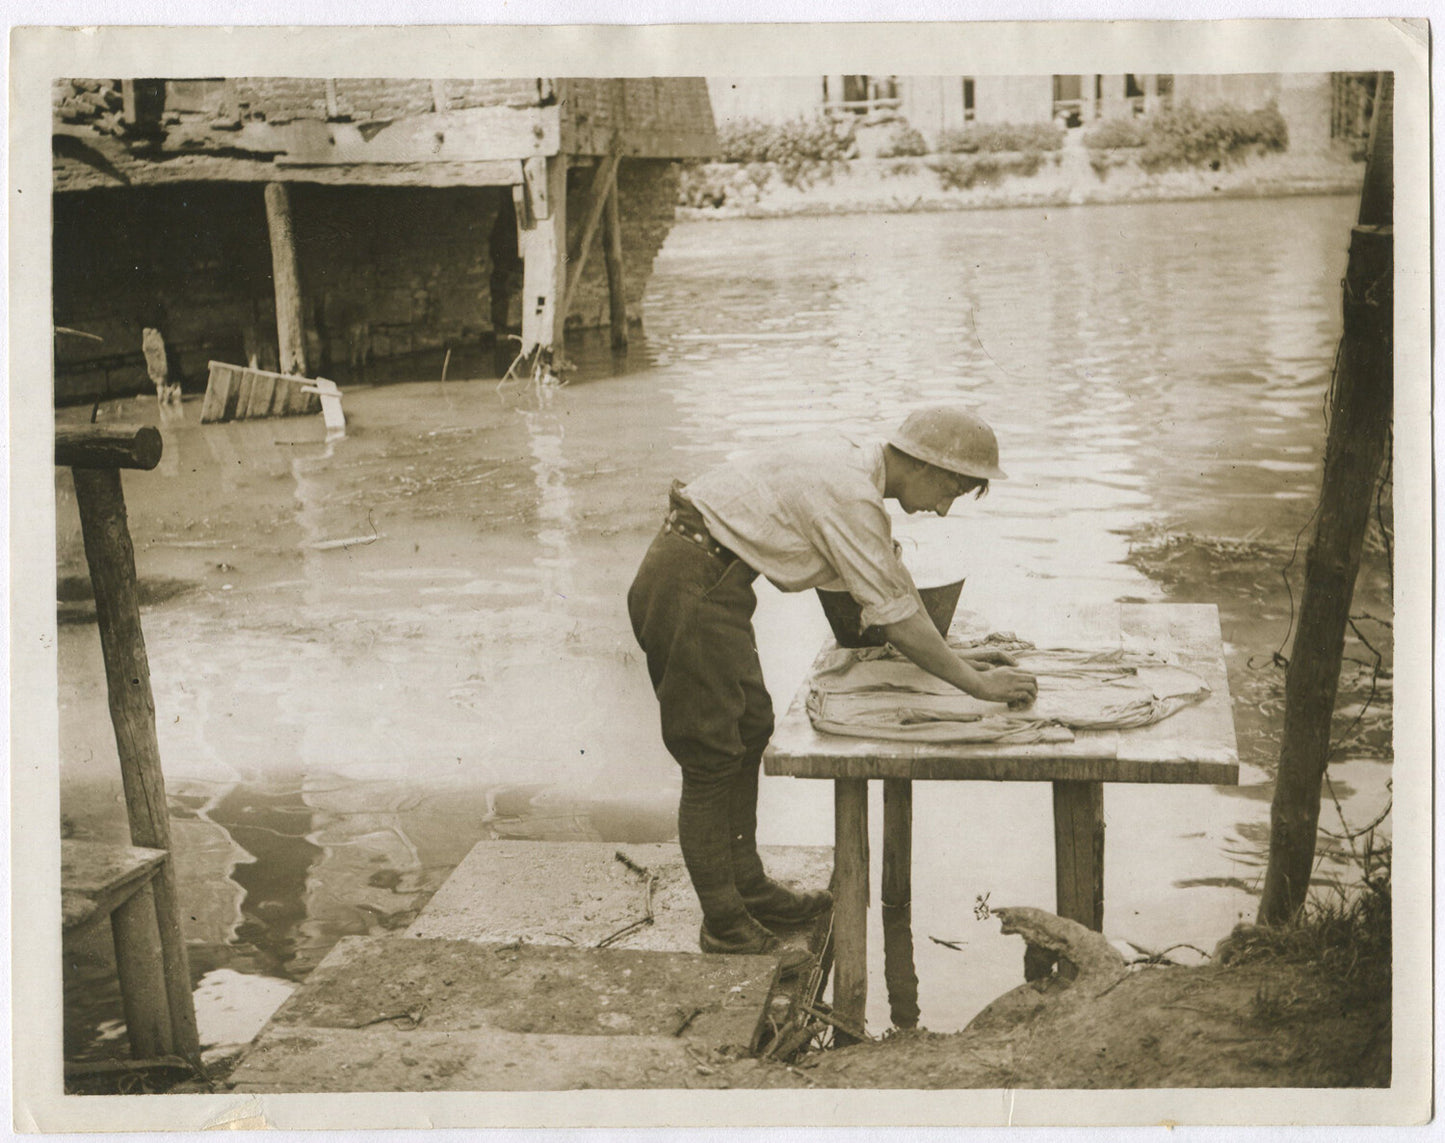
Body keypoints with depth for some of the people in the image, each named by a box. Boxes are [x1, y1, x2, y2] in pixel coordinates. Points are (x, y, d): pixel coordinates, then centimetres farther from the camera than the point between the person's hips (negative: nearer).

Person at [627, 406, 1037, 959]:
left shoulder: (852, 459, 9)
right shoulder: (851, 497, -21)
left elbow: (896, 582, 19)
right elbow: (896, 617, -17)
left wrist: (952, 655, 19)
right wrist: (976, 683, -8)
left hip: (709, 580, 11)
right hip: (689, 592, -11)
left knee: (750, 728, 18)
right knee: (712, 759, -3)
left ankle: (747, 886, 30)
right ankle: (725, 928, 7)